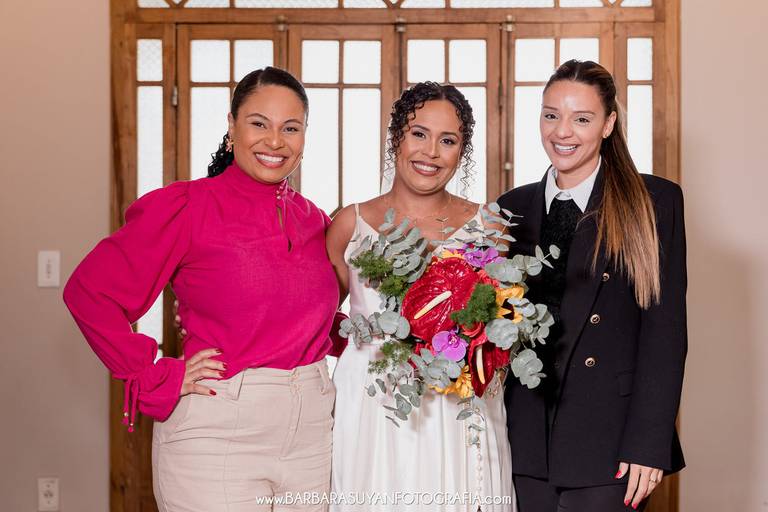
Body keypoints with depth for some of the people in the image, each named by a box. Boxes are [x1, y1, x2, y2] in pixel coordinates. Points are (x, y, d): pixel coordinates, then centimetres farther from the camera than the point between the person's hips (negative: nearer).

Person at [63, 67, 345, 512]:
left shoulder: (314, 220, 9)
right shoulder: (187, 207, -8)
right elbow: (89, 291, -10)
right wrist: (160, 378, -11)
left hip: (312, 428, 5)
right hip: (218, 430, -5)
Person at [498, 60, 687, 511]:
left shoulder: (656, 202, -3)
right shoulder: (513, 208, 9)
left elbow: (665, 330, -7)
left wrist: (649, 444, -12)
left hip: (610, 444, -3)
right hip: (527, 443, 4)